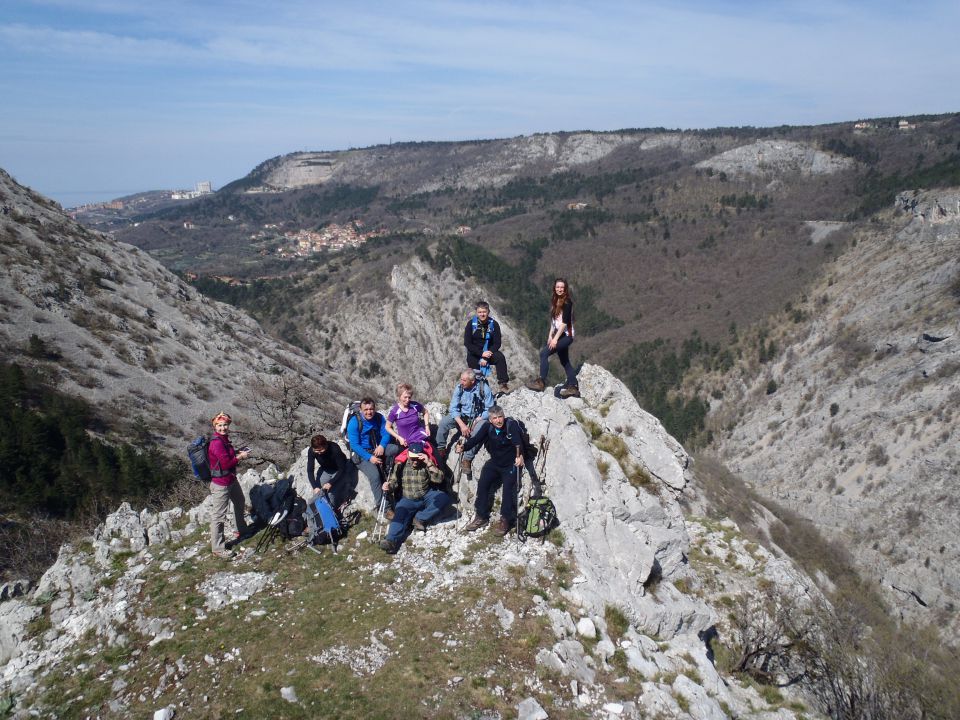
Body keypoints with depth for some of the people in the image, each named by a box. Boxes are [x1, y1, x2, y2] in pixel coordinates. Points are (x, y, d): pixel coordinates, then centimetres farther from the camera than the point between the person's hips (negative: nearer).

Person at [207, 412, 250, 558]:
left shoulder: (224, 439, 5)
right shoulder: (217, 442, -25)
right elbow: (226, 463, -26)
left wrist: (238, 453, 1)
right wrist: (240, 457, -14)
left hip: (231, 480, 11)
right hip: (221, 484, -11)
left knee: (239, 501, 31)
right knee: (218, 516, -2)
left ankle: (242, 529, 53)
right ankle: (217, 548, 7)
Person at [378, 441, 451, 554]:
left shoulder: (427, 464, -4)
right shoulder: (401, 465, 1)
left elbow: (439, 479, -15)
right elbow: (394, 481, 7)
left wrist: (429, 463, -27)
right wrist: (389, 486, -18)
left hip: (427, 497, 0)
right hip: (408, 499, 0)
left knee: (444, 499, -28)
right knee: (400, 514, -29)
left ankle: (419, 519, -19)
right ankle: (392, 541, -52)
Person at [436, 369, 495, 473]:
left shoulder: (484, 388, -18)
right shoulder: (459, 388, -11)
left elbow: (489, 410, -14)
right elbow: (453, 408, -11)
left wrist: (476, 421, -24)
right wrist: (462, 425, -25)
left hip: (479, 417, -3)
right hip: (461, 415, 3)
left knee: (479, 430, -36)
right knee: (443, 422, -21)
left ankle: (467, 459, -24)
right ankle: (441, 450, -1)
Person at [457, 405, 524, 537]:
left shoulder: (512, 425, -20)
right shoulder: (487, 427, -8)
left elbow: (518, 441, -37)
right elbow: (476, 438, -19)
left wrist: (520, 455, -57)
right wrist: (464, 447, -40)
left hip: (510, 464, -4)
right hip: (494, 463, 4)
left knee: (508, 487, -20)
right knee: (482, 483, -10)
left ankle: (505, 519, -6)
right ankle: (481, 516, 3)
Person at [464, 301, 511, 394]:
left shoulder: (494, 324, -6)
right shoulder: (471, 324, -8)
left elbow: (497, 343, -7)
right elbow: (467, 343, -10)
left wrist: (486, 357, -19)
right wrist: (481, 354, -21)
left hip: (488, 352, 0)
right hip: (474, 354, 0)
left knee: (500, 357, -29)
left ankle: (503, 384, -28)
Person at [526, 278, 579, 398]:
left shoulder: (567, 302, -11)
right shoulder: (555, 302, 12)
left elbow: (565, 322, -17)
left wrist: (555, 338, -20)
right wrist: (550, 336, 6)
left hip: (566, 335, -9)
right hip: (558, 335, 9)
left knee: (544, 352, -17)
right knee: (564, 361, 11)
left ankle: (541, 382, -15)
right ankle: (574, 387, 17)